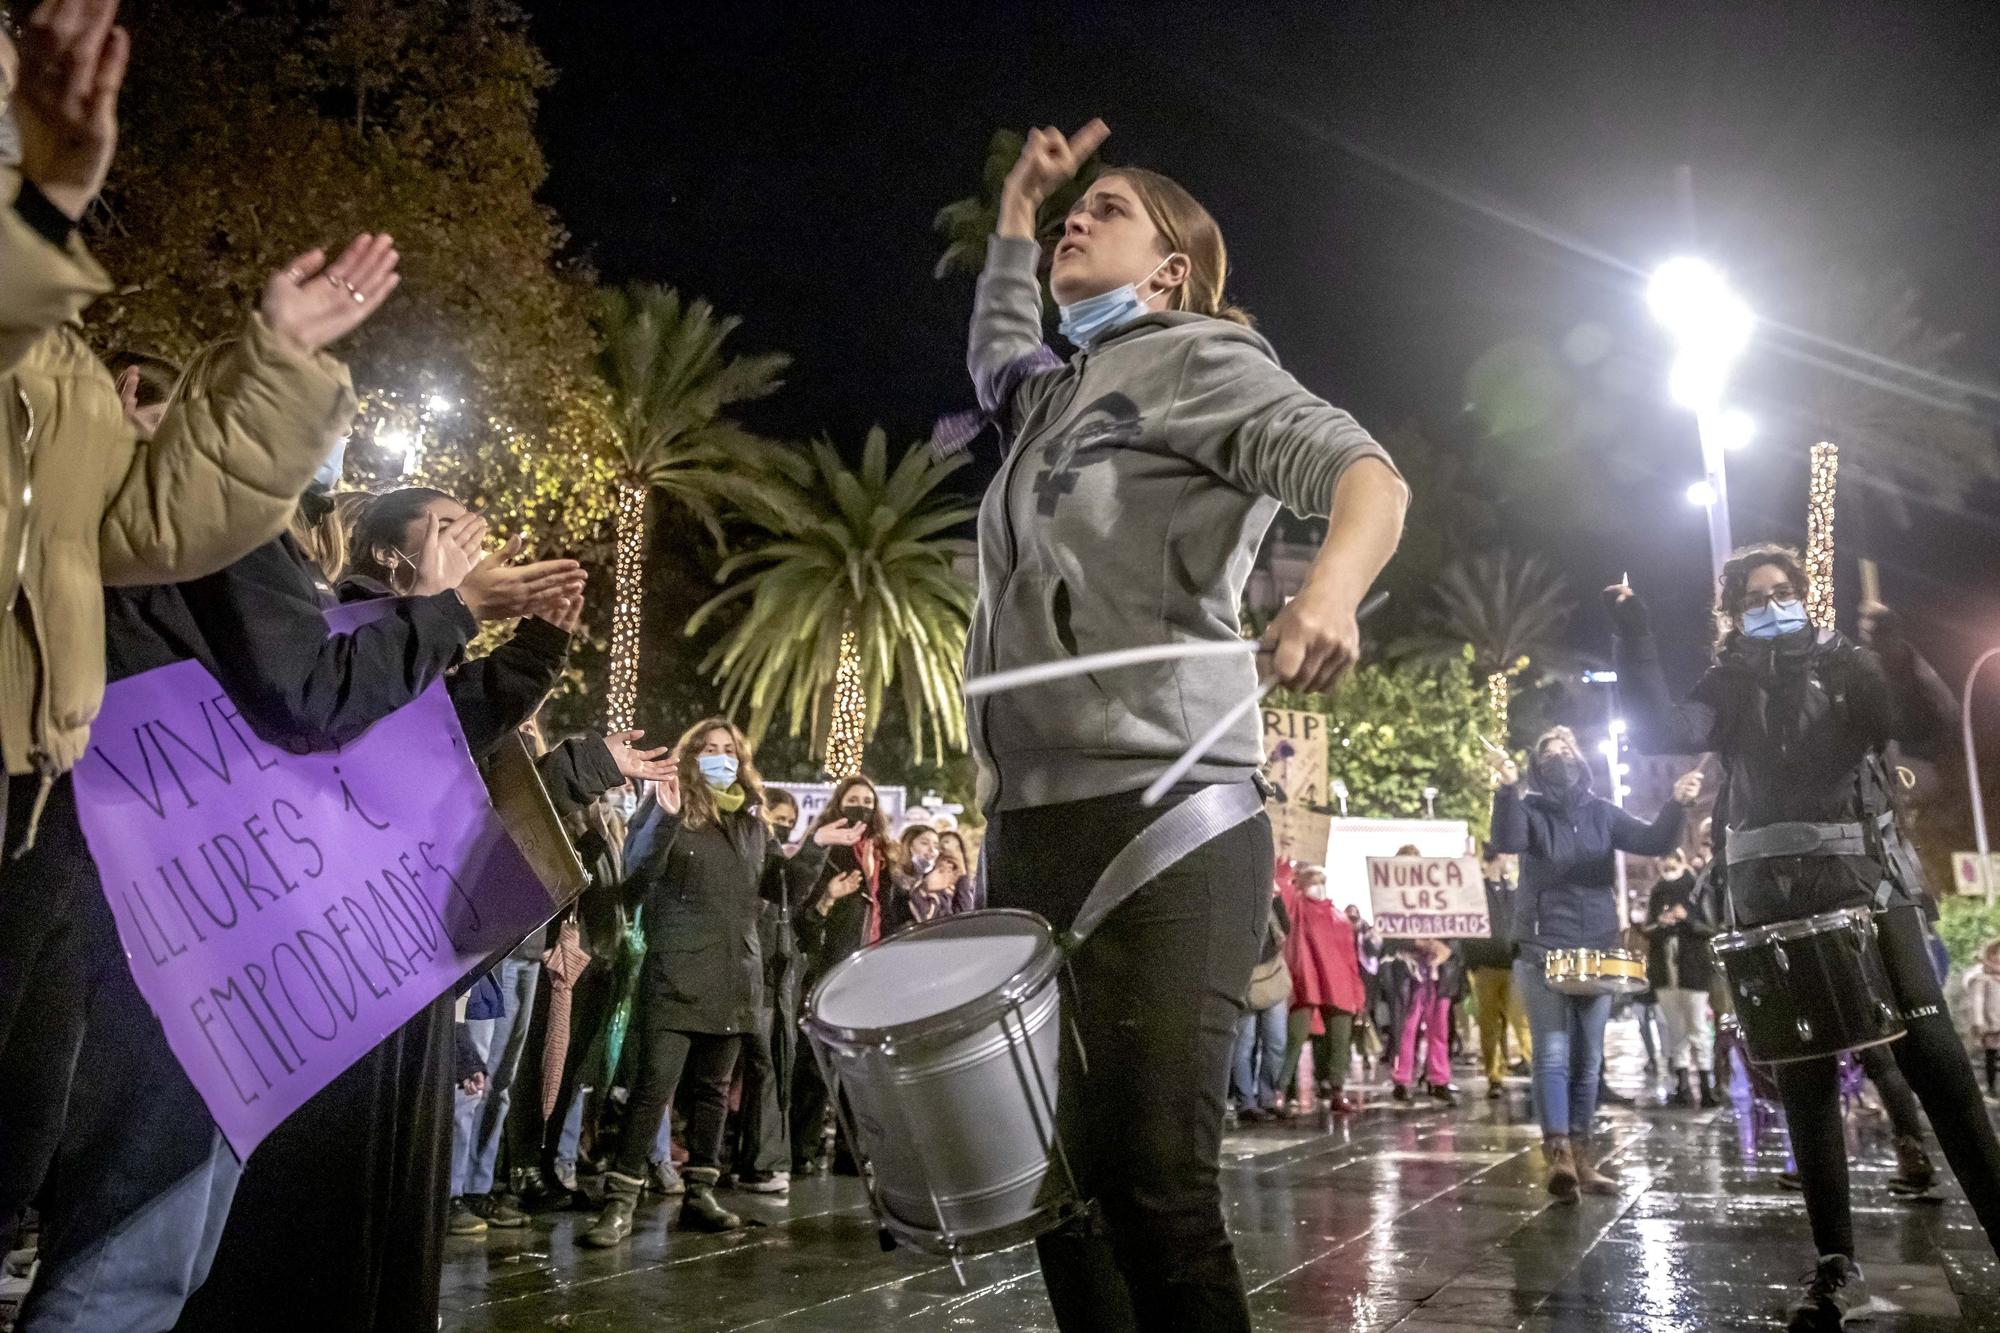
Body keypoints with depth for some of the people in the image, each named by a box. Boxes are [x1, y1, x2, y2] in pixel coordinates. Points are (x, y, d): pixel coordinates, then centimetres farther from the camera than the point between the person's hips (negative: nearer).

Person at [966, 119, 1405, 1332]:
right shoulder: (1060, 394, 25)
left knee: (1152, 1189, -12)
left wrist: (1332, 589, -33)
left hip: (1156, 821, -8)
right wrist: (1016, 209, 42)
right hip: (1031, 826, 8)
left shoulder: (1196, 356, 3)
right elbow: (995, 353, 50)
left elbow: (1364, 471, -12)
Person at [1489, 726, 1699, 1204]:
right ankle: (1558, 1152, -15)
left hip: (1597, 951, 4)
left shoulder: (1601, 812, 8)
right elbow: (1507, 841, -24)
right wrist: (1506, 790, -41)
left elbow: (1654, 842, -3)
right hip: (1544, 952, -4)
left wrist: (1676, 805, -22)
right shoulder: (1530, 809, -3)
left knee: (1588, 1058, 9)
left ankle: (1580, 1152, 18)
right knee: (1553, 1054, -11)